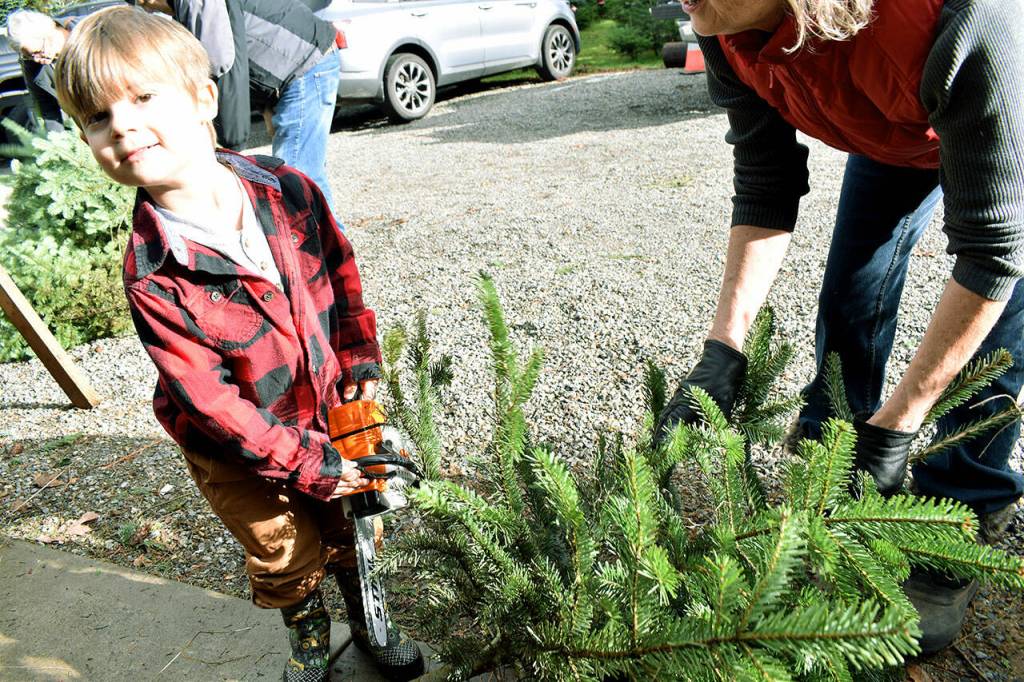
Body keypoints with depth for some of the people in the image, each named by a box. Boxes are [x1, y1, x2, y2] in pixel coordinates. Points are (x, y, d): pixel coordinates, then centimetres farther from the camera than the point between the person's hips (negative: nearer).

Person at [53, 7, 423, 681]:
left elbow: (342, 273, 0)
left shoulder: (286, 187, -16)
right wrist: (305, 464, -20)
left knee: (350, 528, 20)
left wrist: (360, 360, 2)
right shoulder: (151, 275, -26)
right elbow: (209, 399, -23)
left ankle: (371, 621, 51)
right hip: (238, 448, -2)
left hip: (327, 407, 3)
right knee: (286, 554, 15)